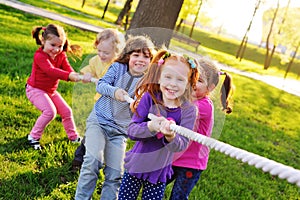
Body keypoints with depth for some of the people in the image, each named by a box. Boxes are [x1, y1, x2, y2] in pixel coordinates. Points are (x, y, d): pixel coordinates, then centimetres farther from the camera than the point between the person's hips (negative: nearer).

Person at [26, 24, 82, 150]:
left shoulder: (61, 55, -4)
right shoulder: (39, 56, -28)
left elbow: (67, 67, -19)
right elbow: (51, 70, -43)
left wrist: (74, 75, -44)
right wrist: (69, 76, -58)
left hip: (51, 91, 7)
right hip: (35, 90, -7)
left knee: (66, 111, 10)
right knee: (50, 111, -25)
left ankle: (73, 136, 31)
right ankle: (33, 137, -8)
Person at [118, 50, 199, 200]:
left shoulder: (188, 110, -14)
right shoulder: (149, 98, -14)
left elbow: (181, 145, -21)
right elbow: (131, 131, -19)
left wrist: (171, 136, -43)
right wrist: (150, 126, -39)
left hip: (159, 170, 0)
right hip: (136, 164, 0)